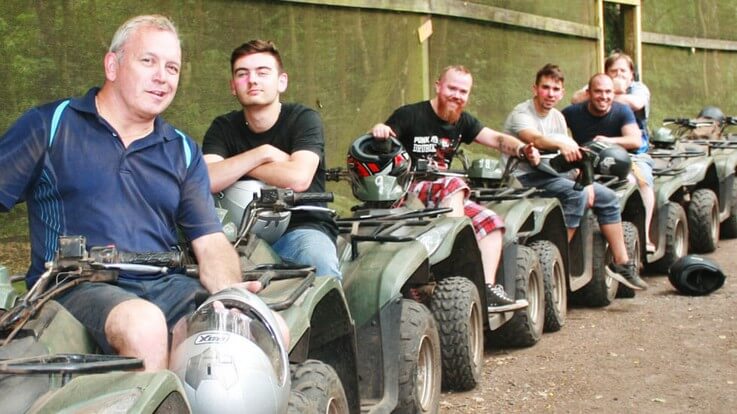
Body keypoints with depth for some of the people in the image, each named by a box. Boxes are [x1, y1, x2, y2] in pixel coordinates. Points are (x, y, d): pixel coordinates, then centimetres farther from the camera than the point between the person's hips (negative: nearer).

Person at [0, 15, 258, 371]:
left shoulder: (184, 152, 19)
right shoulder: (50, 125, 9)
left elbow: (210, 242, 11)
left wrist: (231, 291, -12)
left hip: (165, 286, 4)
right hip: (77, 286, -4)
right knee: (143, 325, -38)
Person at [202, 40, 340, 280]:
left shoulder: (304, 119, -5)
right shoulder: (223, 127, 5)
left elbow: (298, 178, -24)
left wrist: (234, 166, -11)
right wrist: (263, 153, -16)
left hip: (301, 226, -2)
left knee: (322, 265, -34)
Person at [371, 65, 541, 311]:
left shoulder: (463, 122, 12)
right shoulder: (410, 115, -9)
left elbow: (497, 139, 3)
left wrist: (522, 150, -17)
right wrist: (378, 131, -38)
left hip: (447, 198, 8)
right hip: (407, 193, -7)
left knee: (491, 223, -6)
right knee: (454, 184, -32)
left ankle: (487, 289, -14)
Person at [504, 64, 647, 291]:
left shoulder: (557, 117, 14)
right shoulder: (521, 114, -12)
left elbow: (572, 156, 11)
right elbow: (534, 138, -34)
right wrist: (562, 143, -53)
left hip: (551, 175, 9)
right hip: (525, 178, -9)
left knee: (607, 197, 3)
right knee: (576, 193, -31)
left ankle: (621, 263, 7)